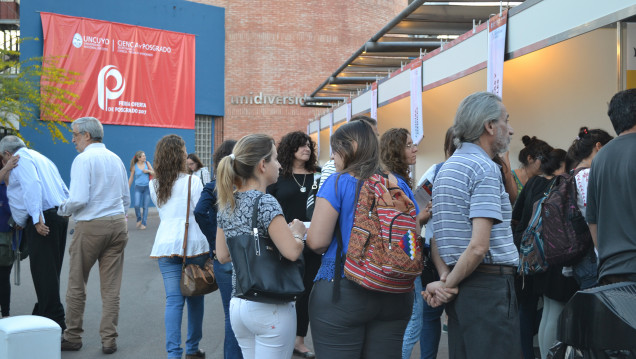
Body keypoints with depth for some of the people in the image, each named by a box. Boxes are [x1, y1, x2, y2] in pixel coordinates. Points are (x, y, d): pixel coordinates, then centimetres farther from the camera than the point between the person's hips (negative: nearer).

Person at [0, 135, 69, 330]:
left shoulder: (21, 159, -2)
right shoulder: (39, 157, 25)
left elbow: (32, 185, -21)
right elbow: (65, 191, 24)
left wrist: (37, 219, -28)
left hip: (43, 220, -9)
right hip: (60, 214, 9)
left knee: (43, 272, -5)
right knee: (50, 272, 15)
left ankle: (55, 321, -4)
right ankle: (42, 315, 25)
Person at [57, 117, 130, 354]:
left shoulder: (83, 159, -10)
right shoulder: (116, 159, 12)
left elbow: (79, 199, -19)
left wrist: (62, 210, 0)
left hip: (90, 227, -6)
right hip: (118, 225, 6)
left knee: (76, 286, 10)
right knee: (111, 288, 7)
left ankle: (73, 337, 20)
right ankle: (109, 340, 10)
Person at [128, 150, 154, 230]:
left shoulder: (147, 163, 2)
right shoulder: (134, 166, -2)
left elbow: (153, 173, 6)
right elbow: (131, 178, 5)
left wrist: (148, 171, -13)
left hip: (147, 187, 1)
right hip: (138, 187, -1)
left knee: (145, 206, 1)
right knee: (137, 205, -14)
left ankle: (144, 223, 10)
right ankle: (139, 219, 11)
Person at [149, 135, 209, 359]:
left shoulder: (154, 185, 9)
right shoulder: (192, 181, -5)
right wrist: (210, 244, 5)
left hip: (166, 245, 3)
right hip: (194, 243, -3)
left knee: (173, 300, 2)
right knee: (195, 297, 11)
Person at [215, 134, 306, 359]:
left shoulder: (227, 204, 6)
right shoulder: (265, 203, -16)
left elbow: (222, 256, 12)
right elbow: (291, 251, -24)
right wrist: (297, 231, -5)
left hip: (237, 304, 8)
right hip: (270, 308, -7)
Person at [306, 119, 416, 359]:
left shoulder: (337, 183, -8)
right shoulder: (400, 185, 8)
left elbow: (317, 242, -13)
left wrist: (301, 232, 9)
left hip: (341, 293, -5)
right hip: (394, 294, 5)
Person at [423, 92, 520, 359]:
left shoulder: (445, 169, 15)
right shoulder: (486, 168, -12)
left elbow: (437, 237, 14)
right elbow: (479, 246, -20)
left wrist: (445, 277, 3)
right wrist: (448, 285, -10)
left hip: (460, 286, 9)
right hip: (490, 285, -9)